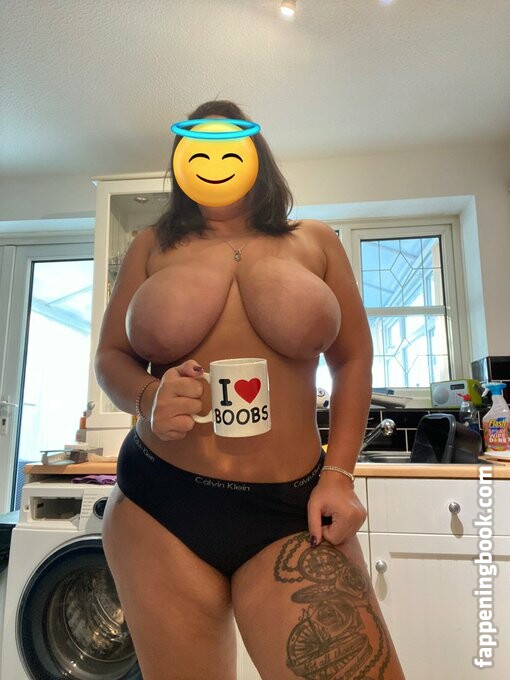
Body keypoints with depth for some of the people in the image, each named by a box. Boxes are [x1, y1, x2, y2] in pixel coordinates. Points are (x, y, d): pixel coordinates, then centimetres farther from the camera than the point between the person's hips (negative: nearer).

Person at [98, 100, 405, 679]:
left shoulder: (314, 242, 8)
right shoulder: (152, 247, 9)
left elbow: (352, 359, 8)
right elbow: (111, 356, 10)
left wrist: (338, 473, -1)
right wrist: (147, 398, -13)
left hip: (293, 510, 0)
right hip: (160, 506, 2)